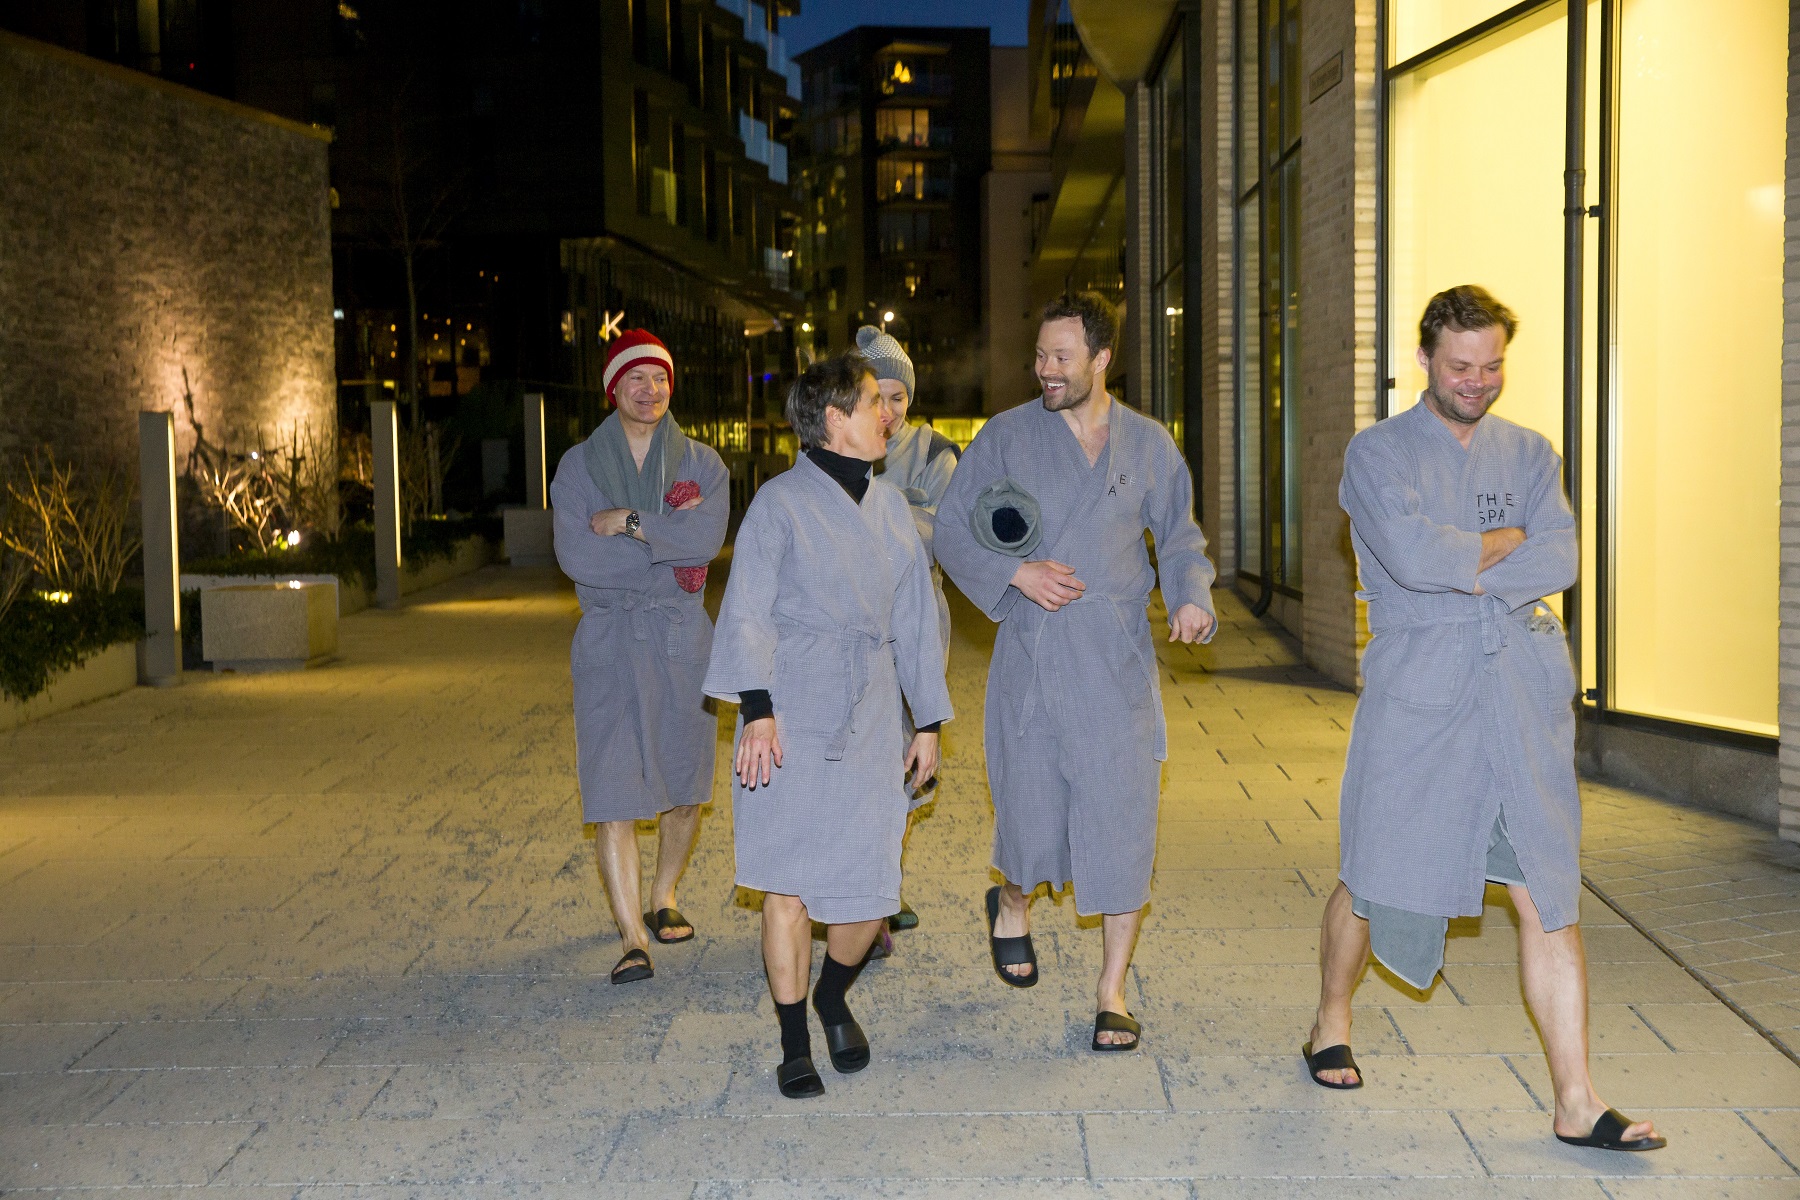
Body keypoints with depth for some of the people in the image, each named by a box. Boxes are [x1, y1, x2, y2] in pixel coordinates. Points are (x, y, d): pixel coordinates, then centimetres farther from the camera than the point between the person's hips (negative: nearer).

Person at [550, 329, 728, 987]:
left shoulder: (702, 463, 6)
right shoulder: (578, 465, 4)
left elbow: (707, 537, -13)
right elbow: (576, 556, -10)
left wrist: (626, 522, -13)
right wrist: (670, 556, -11)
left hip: (684, 637, 2)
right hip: (609, 639, -2)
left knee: (685, 786, 10)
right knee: (614, 793, -9)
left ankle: (663, 900, 32)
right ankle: (633, 938, -6)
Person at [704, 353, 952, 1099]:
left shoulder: (889, 506, 14)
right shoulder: (781, 502, -2)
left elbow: (915, 618, 18)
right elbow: (747, 612, -7)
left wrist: (929, 722, 17)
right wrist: (756, 710, -18)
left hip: (868, 719, 4)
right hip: (792, 719, -4)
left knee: (870, 888, 1)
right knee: (790, 883, 0)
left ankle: (833, 998, 31)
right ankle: (794, 1043, 16)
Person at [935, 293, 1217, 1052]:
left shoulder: (1149, 445, 7)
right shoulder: (1007, 437, 2)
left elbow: (1180, 538, 15)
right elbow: (951, 530, 4)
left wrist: (1193, 598, -4)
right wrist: (1014, 573, -12)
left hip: (1119, 664, 1)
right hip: (1031, 659, -1)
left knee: (1122, 824, -1)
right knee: (1032, 821, 2)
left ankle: (1112, 992, 15)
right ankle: (1012, 905, 39)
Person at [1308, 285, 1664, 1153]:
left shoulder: (1530, 455, 14)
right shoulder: (1378, 454, 1)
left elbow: (1562, 560, -3)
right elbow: (1411, 553, -17)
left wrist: (1457, 569, -11)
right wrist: (1505, 542, -3)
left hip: (1522, 696, 3)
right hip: (1415, 699, -3)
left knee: (1549, 896, 0)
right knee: (1374, 881, 7)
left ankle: (1576, 1103, 5)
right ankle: (1331, 1028, 33)